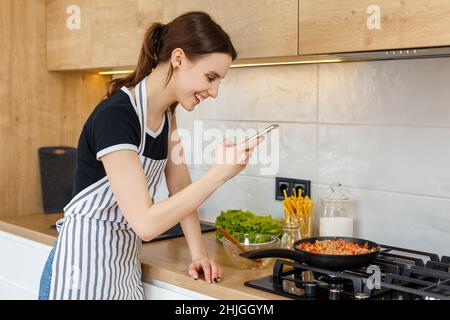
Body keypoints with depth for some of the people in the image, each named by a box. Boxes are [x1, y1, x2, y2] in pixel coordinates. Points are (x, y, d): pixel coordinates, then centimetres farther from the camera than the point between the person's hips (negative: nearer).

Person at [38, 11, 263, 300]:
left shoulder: (166, 112, 3)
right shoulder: (115, 116, -24)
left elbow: (180, 187, 8)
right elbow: (146, 224, -28)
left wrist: (199, 254, 1)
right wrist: (220, 172, -30)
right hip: (84, 269, -8)